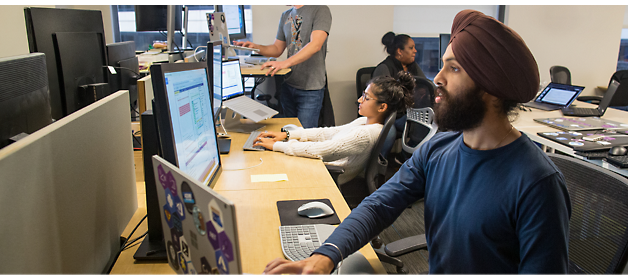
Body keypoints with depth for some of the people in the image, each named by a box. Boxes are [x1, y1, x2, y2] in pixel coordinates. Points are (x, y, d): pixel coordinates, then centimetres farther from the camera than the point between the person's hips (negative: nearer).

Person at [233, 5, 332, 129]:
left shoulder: (320, 10, -8)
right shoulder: (285, 16, 15)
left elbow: (315, 45, -22)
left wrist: (285, 63, -31)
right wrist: (254, 47, 3)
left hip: (310, 89, -6)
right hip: (288, 85, 6)